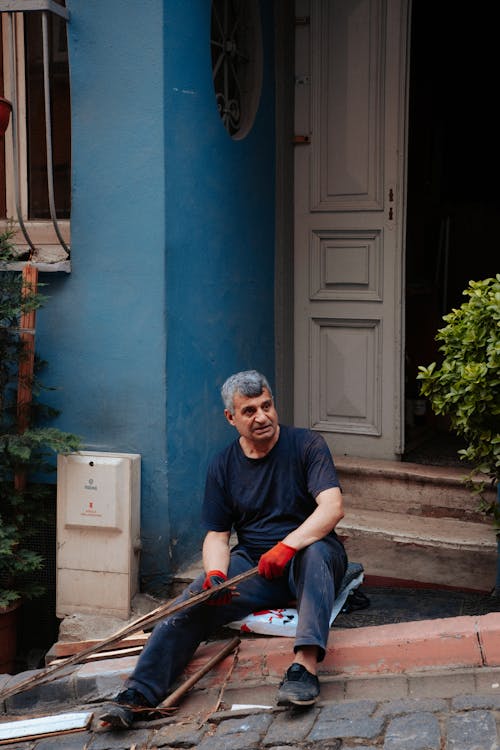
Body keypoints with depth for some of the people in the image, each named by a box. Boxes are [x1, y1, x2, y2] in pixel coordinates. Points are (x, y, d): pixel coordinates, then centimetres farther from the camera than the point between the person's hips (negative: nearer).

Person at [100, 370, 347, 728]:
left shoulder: (306, 444, -5)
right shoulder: (223, 466, 7)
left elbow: (333, 507, -18)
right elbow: (217, 535, 5)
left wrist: (288, 545, -34)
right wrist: (215, 573, -18)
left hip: (306, 555, -2)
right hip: (251, 564, 3)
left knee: (316, 553, -38)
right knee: (193, 602, -23)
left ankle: (305, 666, -50)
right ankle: (141, 692, -28)